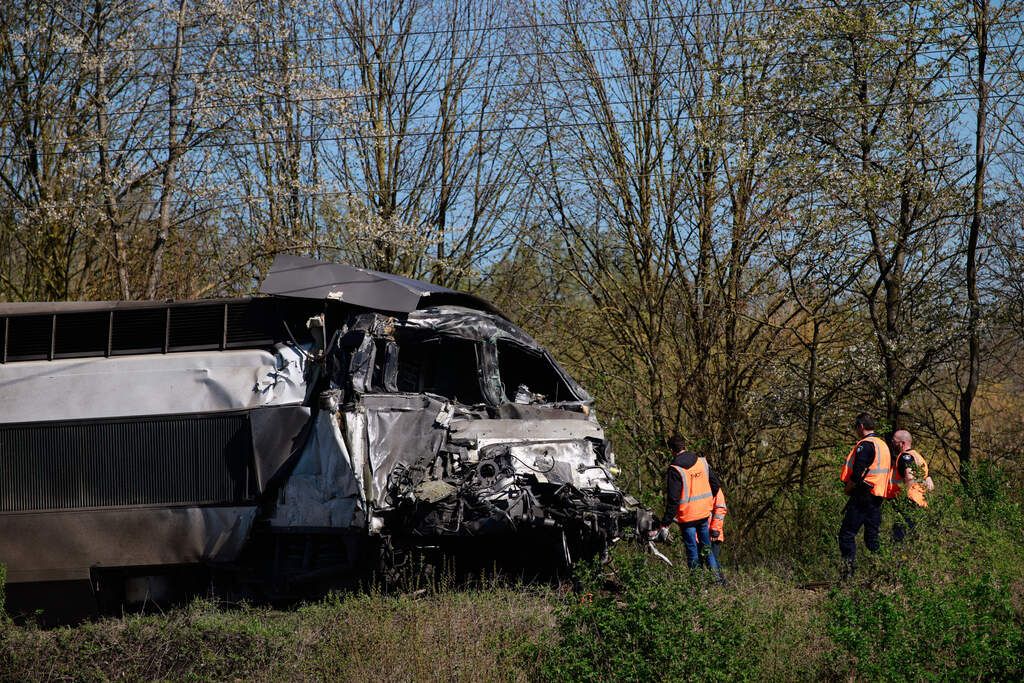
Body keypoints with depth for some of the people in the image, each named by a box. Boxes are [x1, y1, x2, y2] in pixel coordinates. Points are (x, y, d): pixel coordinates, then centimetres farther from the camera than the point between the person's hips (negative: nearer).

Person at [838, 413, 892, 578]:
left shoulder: (865, 445, -12)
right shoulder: (883, 445, 18)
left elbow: (857, 473, -20)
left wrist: (848, 488, -3)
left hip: (864, 495, -9)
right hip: (879, 496, 9)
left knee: (847, 533, -8)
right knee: (872, 535, 13)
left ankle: (849, 572, -15)